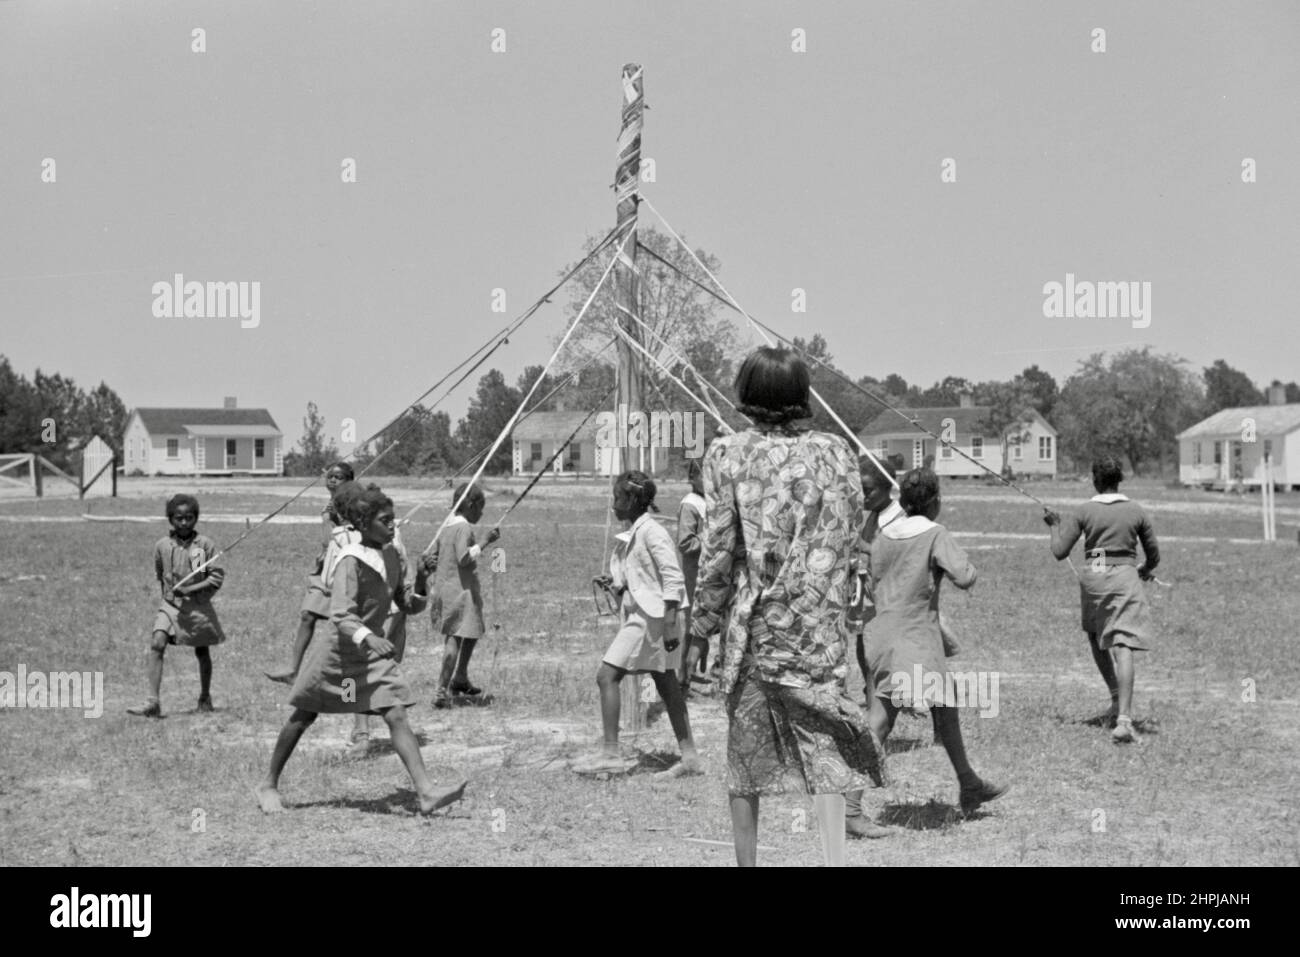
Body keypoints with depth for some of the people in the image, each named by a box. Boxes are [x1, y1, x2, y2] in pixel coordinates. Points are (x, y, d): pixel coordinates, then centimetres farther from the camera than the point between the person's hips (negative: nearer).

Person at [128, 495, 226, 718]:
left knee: (202, 652, 12)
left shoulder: (205, 545, -8)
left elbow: (217, 577, -9)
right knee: (157, 644, -18)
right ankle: (153, 702, -23)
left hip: (199, 605, -1)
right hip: (170, 604, 1)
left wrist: (190, 589, -17)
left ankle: (205, 697, 35)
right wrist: (168, 592, 7)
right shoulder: (162, 546, 0)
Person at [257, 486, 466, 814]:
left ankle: (426, 792, -18)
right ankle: (269, 785, 27)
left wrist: (420, 583, -11)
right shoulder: (351, 562, -20)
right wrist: (367, 637, -46)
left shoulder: (391, 556, 2)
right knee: (302, 717, 10)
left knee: (397, 717, -10)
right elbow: (341, 616, -29)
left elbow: (408, 605, 9)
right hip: (338, 651, -5)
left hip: (373, 654, 5)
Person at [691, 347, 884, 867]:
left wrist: (705, 612, 4)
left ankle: (747, 860, 17)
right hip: (821, 618, 2)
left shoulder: (728, 454, -7)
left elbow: (719, 544, -7)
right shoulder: (834, 452, 1)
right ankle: (835, 857, -3)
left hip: (755, 621, -1)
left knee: (746, 744, 10)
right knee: (822, 740, 4)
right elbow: (851, 531, 7)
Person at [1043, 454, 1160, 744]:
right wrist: (1145, 570, 34)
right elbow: (1154, 555, 12)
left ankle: (1118, 702, 26)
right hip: (1125, 577, -1)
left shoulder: (1082, 512, -1)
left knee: (1096, 638, 25)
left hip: (1093, 576, 1)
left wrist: (1054, 526, 16)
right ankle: (1123, 718, -22)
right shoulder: (1136, 511, 3)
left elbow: (1060, 552, -3)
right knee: (1122, 647, -10)